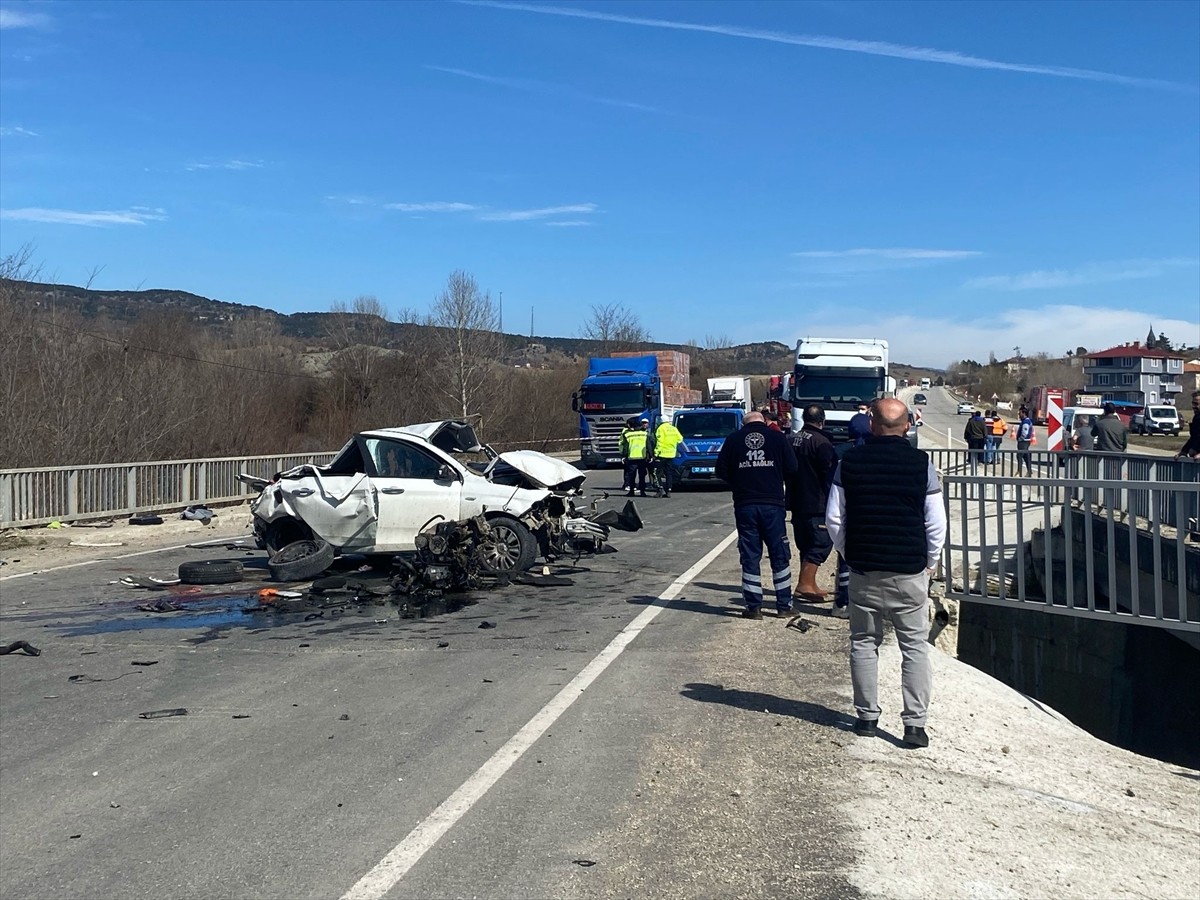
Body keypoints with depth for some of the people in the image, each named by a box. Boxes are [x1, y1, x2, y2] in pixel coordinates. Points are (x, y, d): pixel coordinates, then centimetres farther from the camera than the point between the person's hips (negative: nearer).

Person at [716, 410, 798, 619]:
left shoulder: (733, 439, 2)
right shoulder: (777, 437, 1)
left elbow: (721, 471, 3)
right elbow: (792, 469, 0)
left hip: (744, 505, 0)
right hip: (773, 503, 0)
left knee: (750, 557, 7)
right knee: (780, 555, 10)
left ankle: (753, 607, 7)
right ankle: (784, 605, 13)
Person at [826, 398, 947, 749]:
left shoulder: (850, 462, -2)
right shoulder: (922, 463, -6)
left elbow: (834, 517, 1)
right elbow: (936, 523, -4)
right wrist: (930, 561, 10)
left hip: (863, 570, 1)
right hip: (910, 570, -1)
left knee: (864, 642, 13)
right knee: (914, 646, 5)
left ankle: (867, 716, 18)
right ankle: (915, 723, 3)